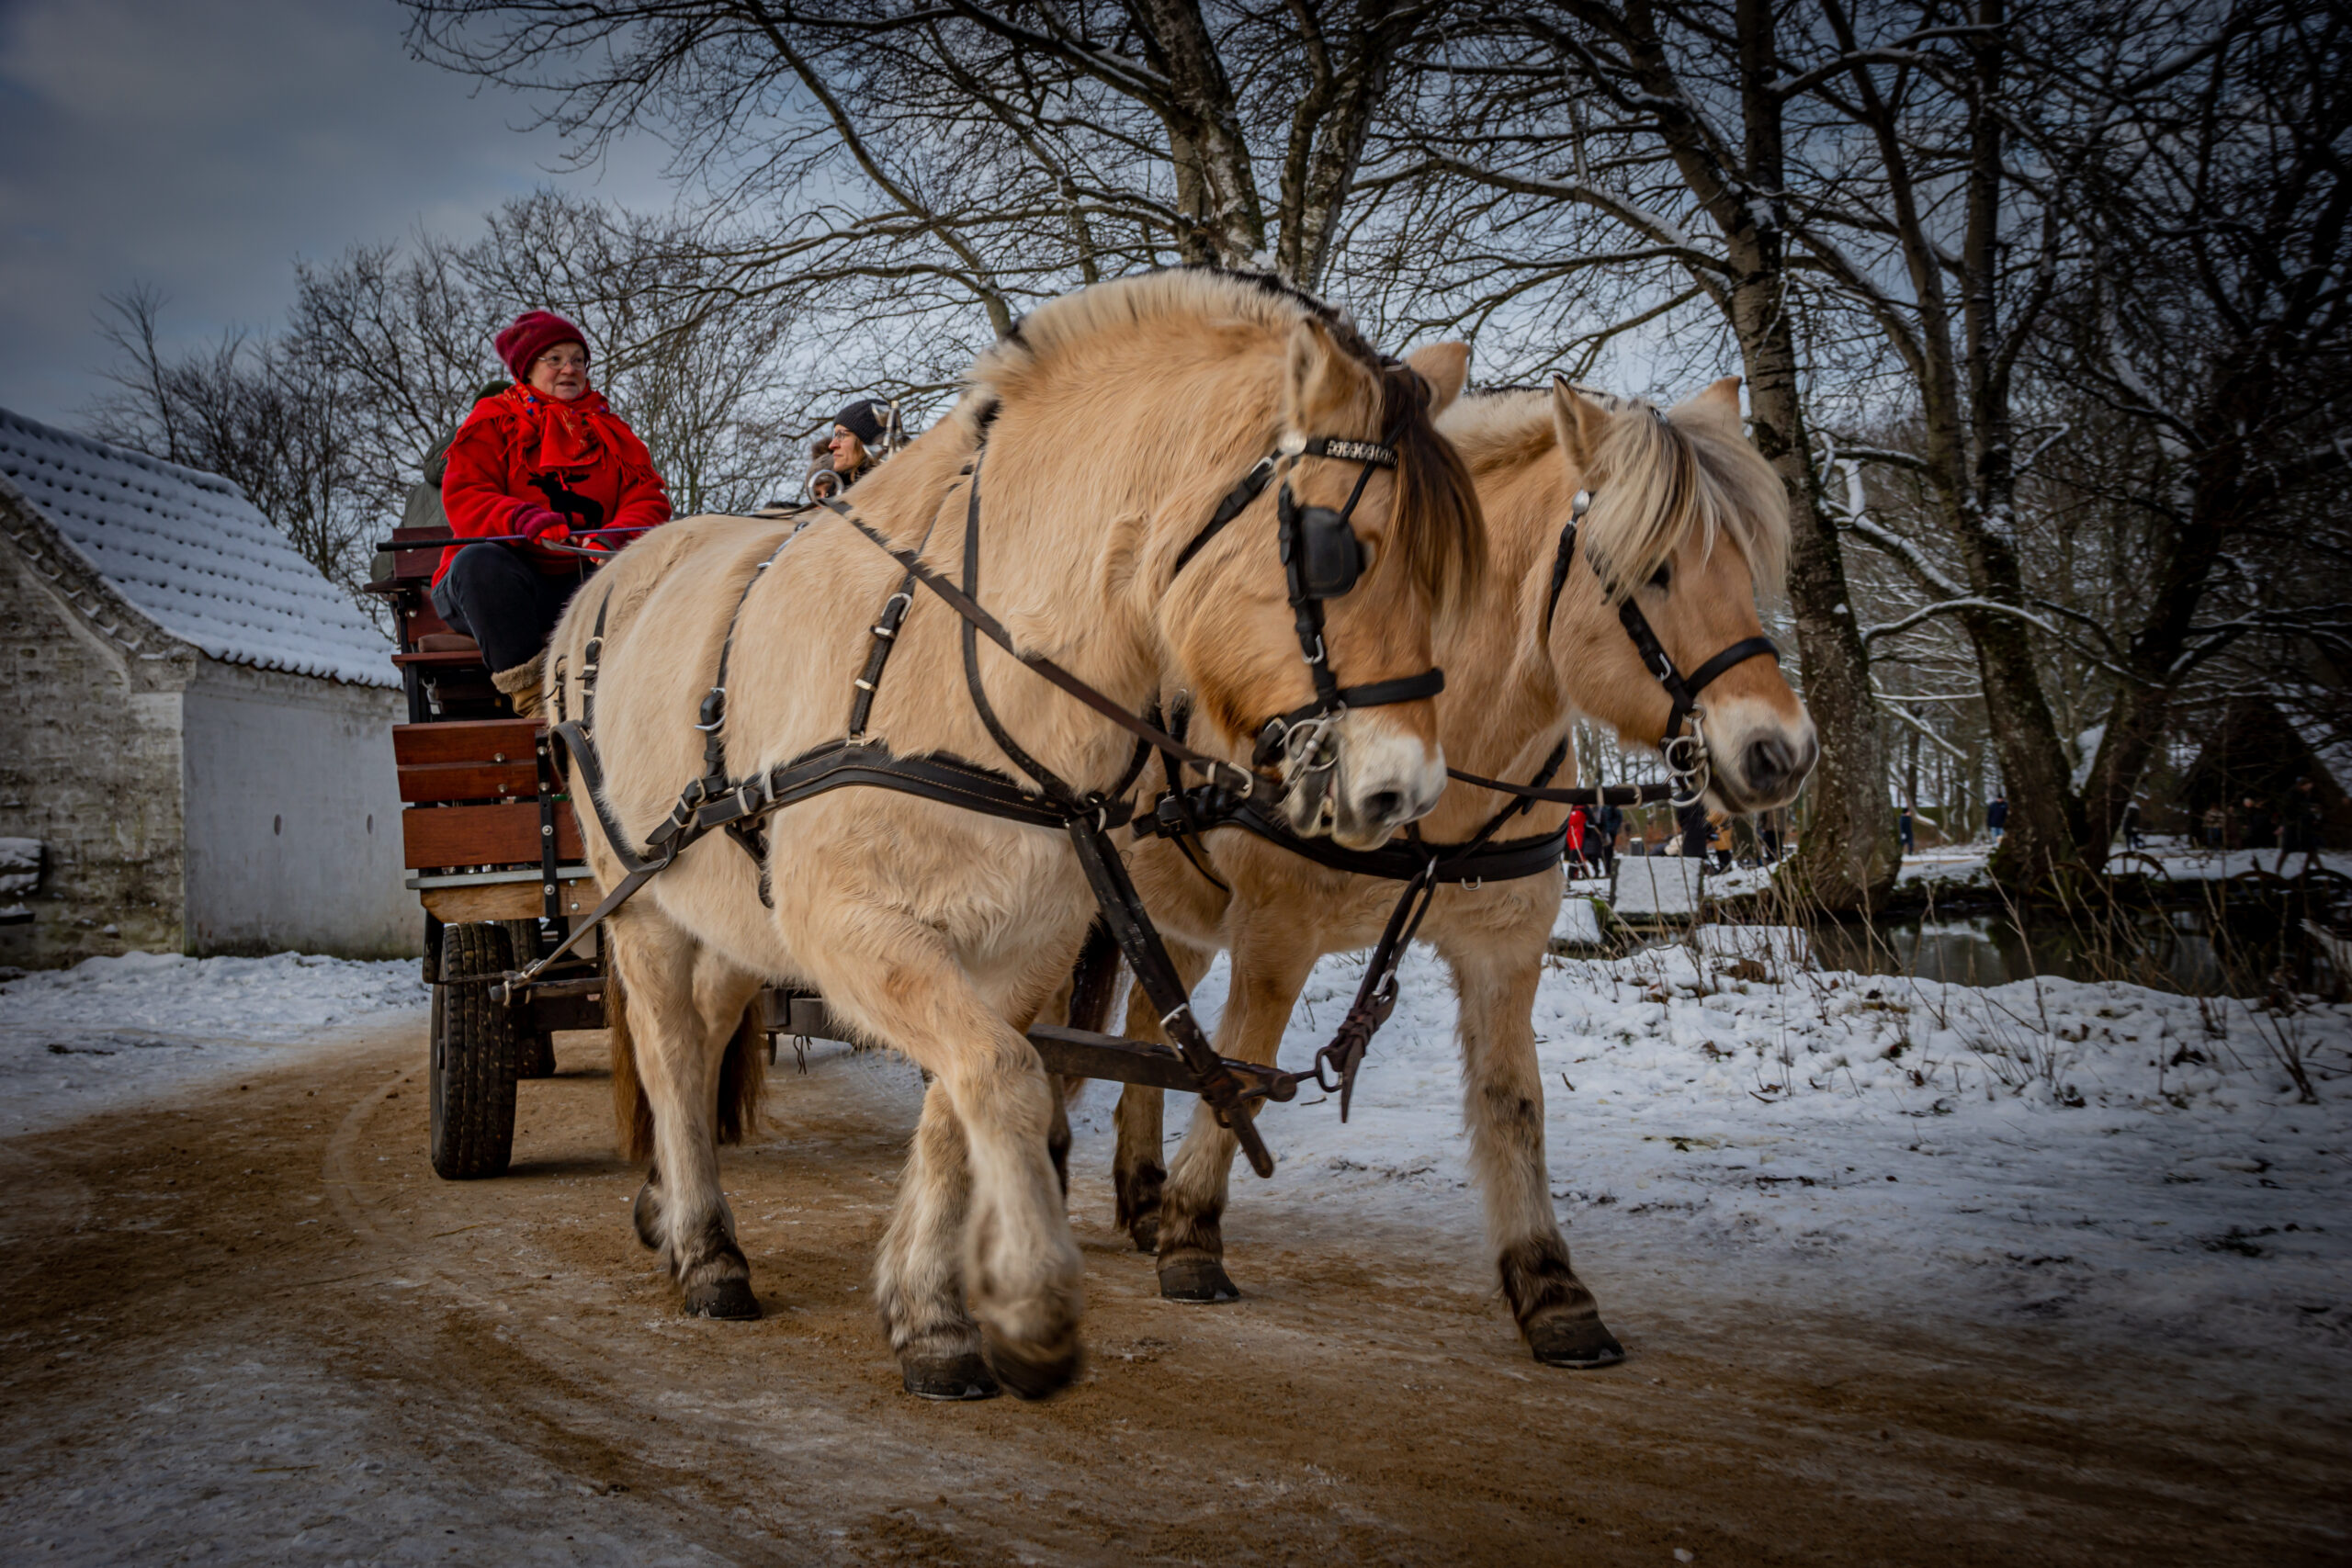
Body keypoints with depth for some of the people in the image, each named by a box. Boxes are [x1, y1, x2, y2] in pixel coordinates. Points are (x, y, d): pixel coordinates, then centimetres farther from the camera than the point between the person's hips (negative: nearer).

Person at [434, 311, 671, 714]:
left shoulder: (611, 432, 19)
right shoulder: (493, 422, 9)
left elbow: (648, 499, 5)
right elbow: (463, 499, -5)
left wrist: (616, 537, -21)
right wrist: (524, 520, -28)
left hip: (584, 576, 2)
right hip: (509, 579, -2)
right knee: (479, 560, -37)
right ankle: (528, 695, -41)